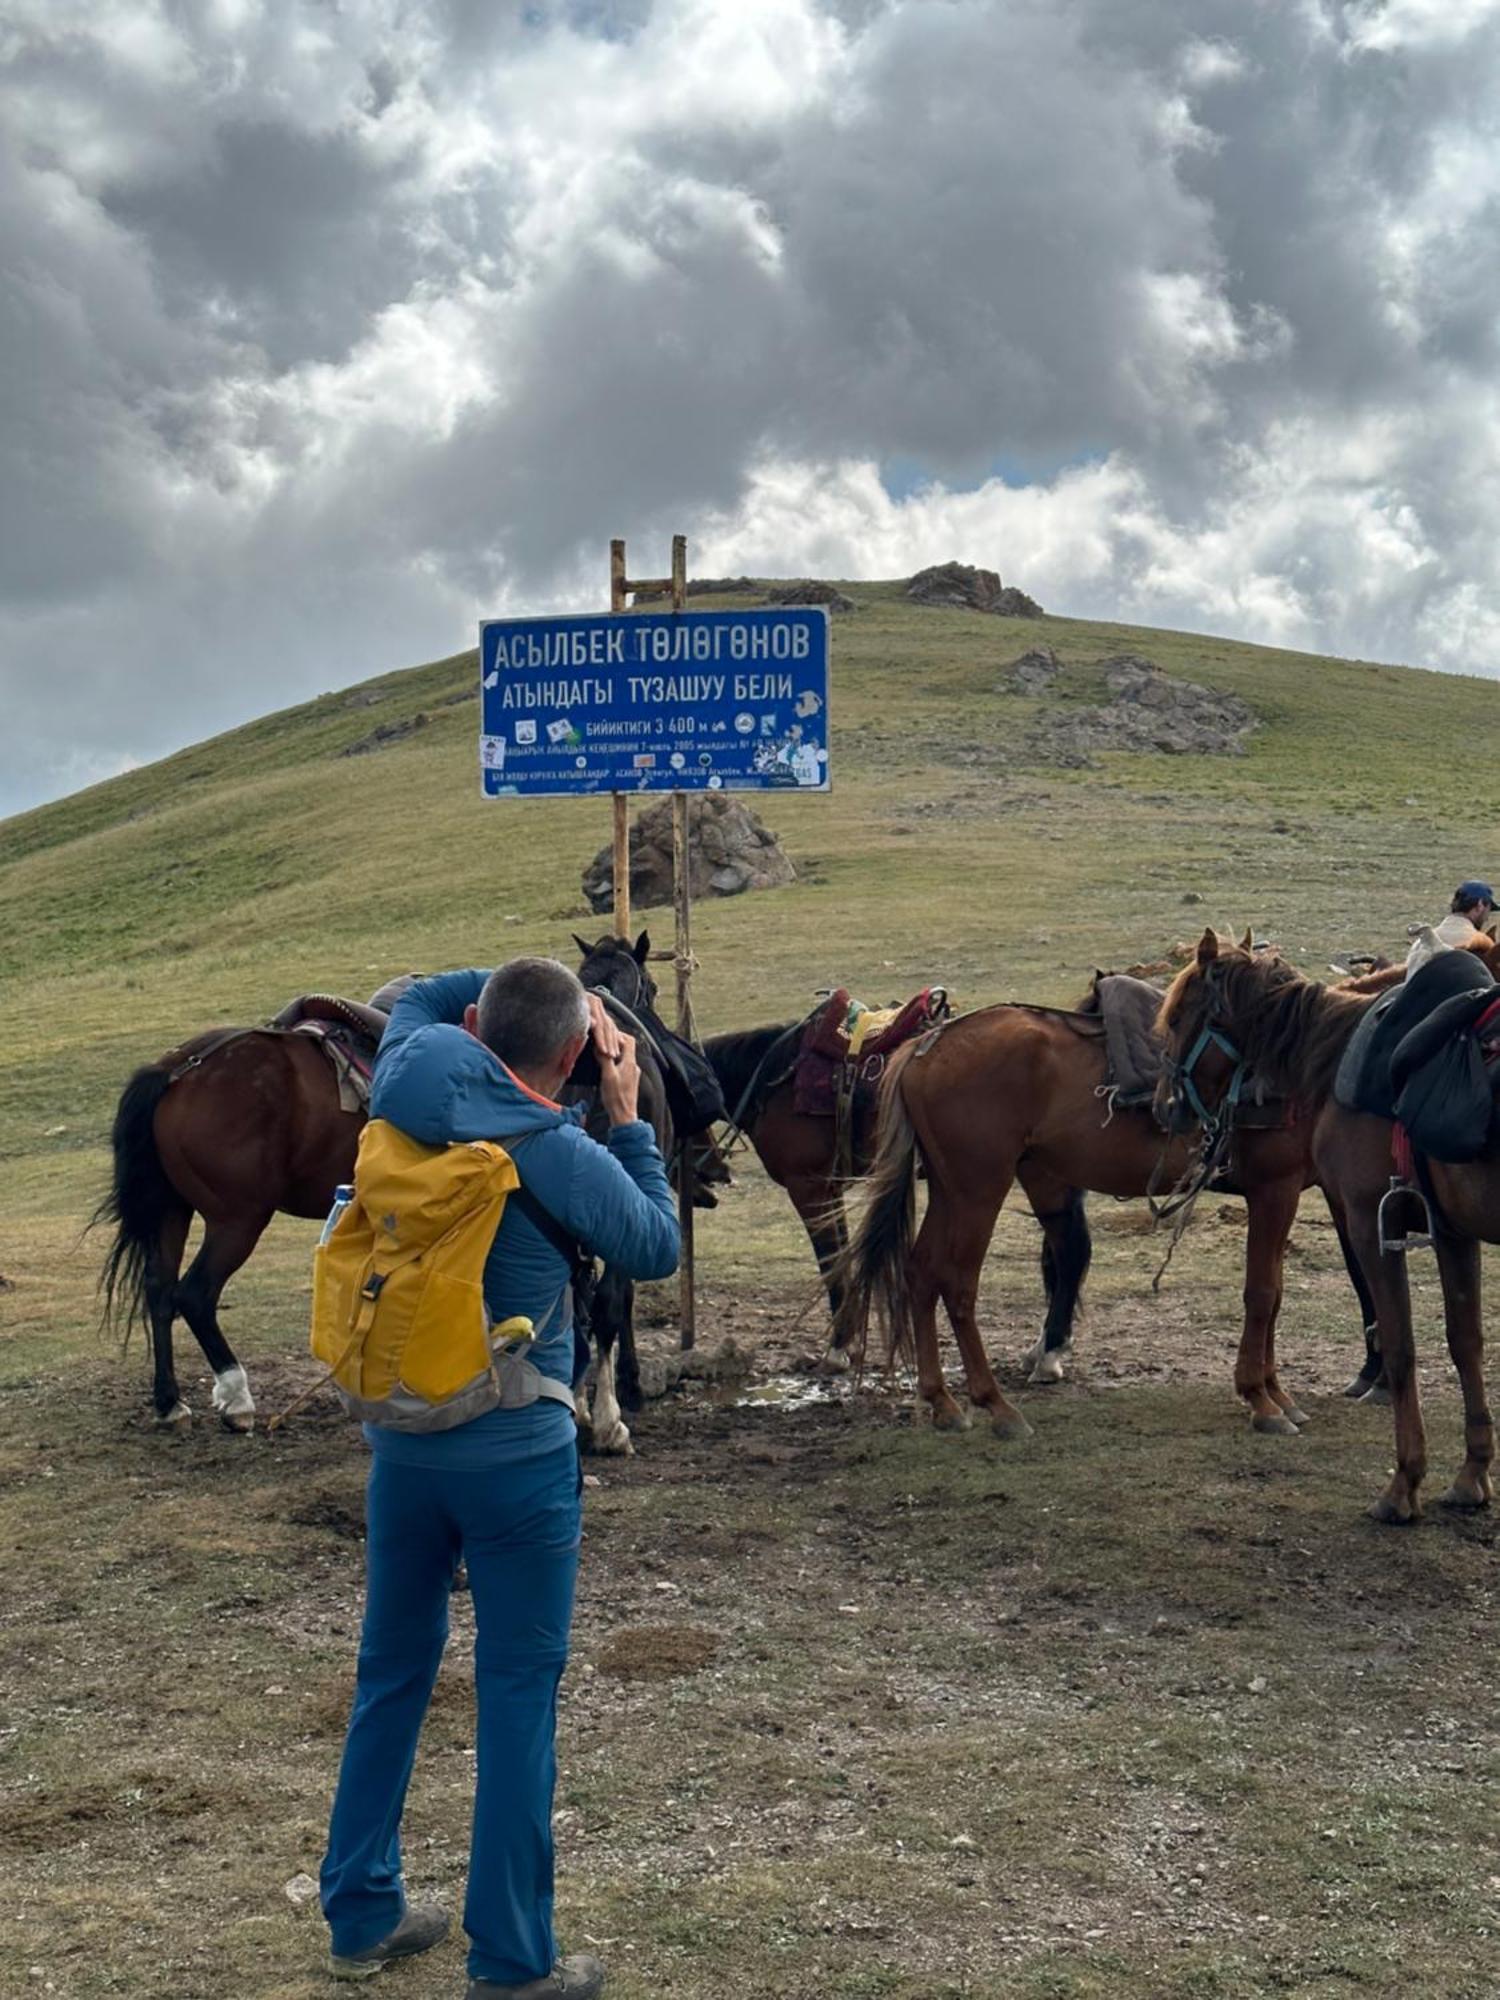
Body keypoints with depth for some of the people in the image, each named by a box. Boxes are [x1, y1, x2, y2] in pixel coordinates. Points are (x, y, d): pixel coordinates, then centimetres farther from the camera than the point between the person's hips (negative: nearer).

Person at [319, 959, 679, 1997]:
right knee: (519, 1694, 5)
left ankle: (363, 1915, 31)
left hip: (401, 1443, 6)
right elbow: (659, 1249, 0)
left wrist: (530, 984, 9)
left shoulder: (406, 1083, -4)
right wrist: (629, 1121, 5)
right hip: (517, 1456, -5)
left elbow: (424, 993, 19)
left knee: (392, 1673, 18)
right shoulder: (563, 1158, -17)